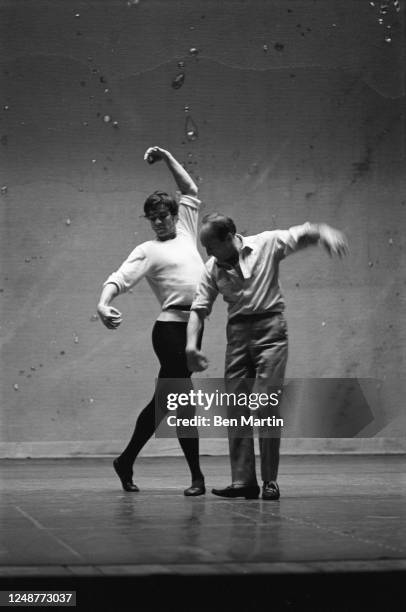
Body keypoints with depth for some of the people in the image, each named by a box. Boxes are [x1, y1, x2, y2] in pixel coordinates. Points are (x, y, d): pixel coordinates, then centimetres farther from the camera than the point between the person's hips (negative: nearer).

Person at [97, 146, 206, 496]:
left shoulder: (185, 232, 18)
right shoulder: (147, 251, 1)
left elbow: (190, 189, 27)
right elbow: (120, 277, -12)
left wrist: (167, 157, 20)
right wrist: (104, 303, -31)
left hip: (192, 327, 7)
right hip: (171, 326, -7)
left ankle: (126, 462, 21)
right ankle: (197, 476, -1)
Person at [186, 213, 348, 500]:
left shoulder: (267, 244, -2)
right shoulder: (213, 268, 7)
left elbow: (306, 232, -4)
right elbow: (199, 308, 6)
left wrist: (325, 232, -27)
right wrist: (191, 344, -8)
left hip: (270, 327, -4)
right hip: (238, 331, 4)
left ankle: (270, 480, -4)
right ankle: (242, 480, 4)